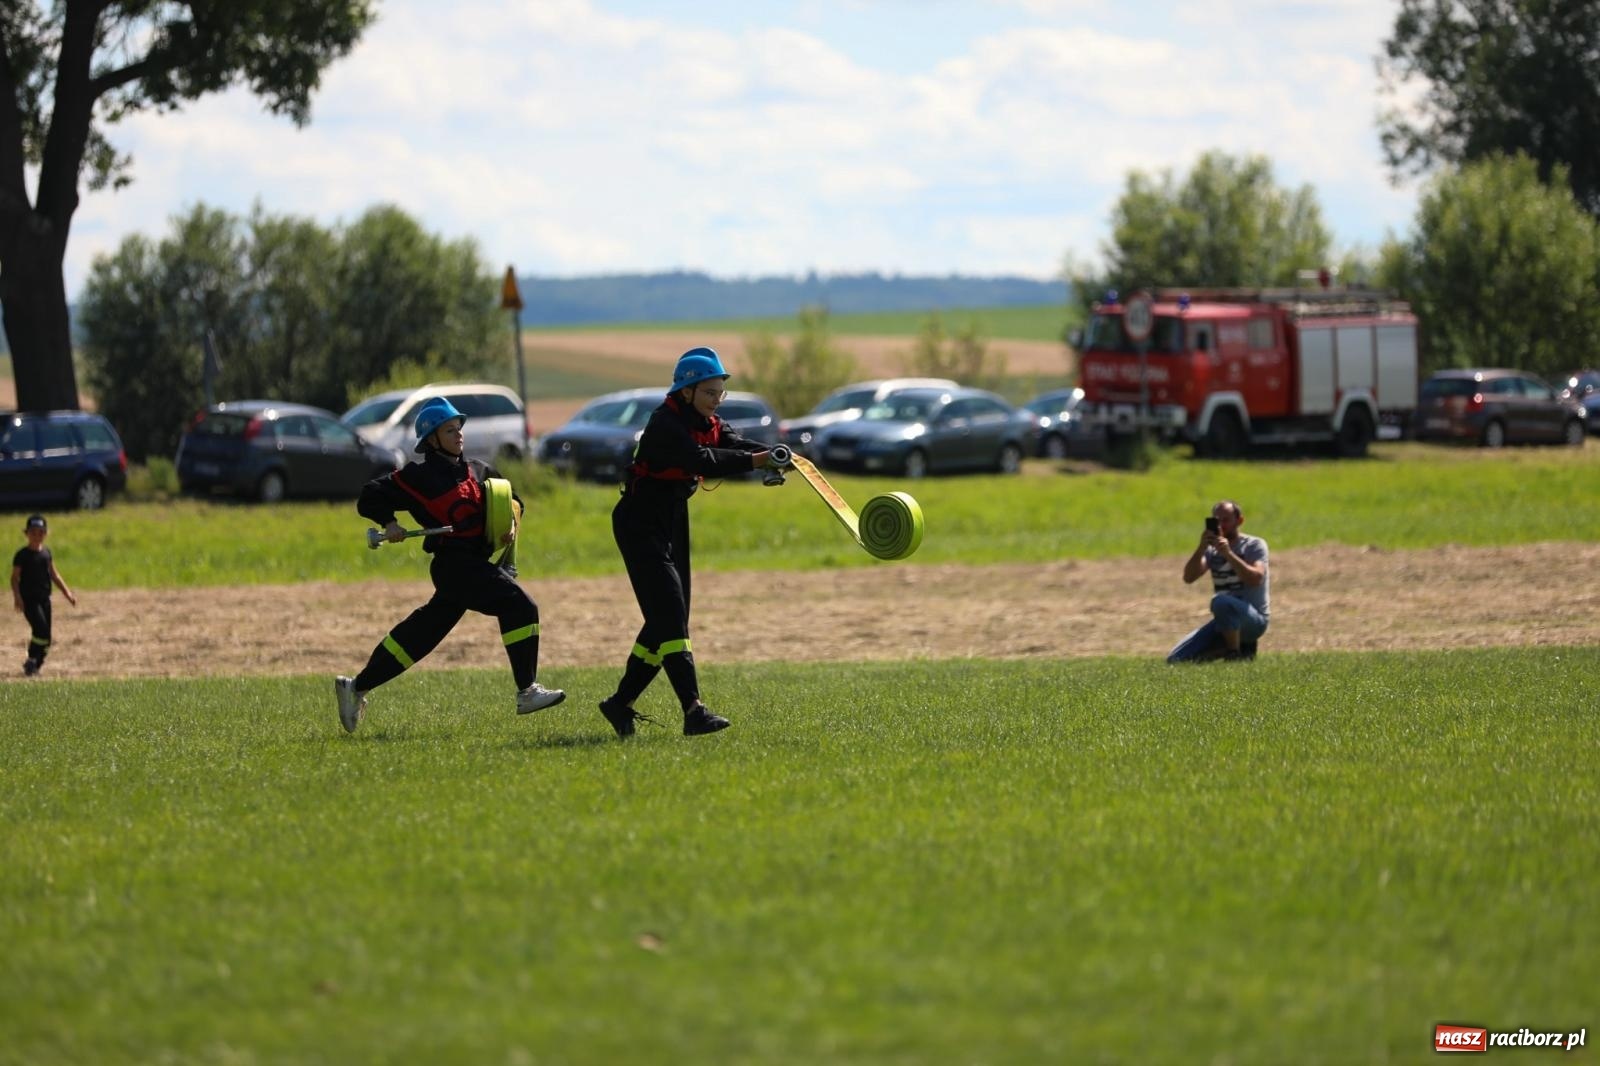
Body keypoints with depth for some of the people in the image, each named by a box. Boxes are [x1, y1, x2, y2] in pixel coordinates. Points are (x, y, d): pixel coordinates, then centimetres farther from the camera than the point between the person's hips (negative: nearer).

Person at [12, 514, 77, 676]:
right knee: (41, 628, -22)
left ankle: (36, 665, 14)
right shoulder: (22, 555, -5)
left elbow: (54, 575, 19)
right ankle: (31, 661, -9)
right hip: (29, 600, -6)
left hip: (44, 599, 6)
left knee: (46, 638, 3)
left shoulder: (46, 553, 11)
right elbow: (15, 577, -7)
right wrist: (17, 596, -21)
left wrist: (67, 592, 13)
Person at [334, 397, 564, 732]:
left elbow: (510, 498, 25)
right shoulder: (420, 476, -5)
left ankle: (357, 688, 19)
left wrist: (511, 520, 5)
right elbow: (371, 497, -1)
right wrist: (389, 523, -16)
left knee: (422, 634, 10)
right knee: (520, 607, -18)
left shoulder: (477, 470, 15)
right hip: (455, 562, -8)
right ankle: (527, 692, -17)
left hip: (474, 563, 8)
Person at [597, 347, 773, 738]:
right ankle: (693, 711, -24)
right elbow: (700, 459, -35)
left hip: (673, 524, 9)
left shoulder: (707, 424, 6)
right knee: (669, 614, -16)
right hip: (641, 525, -9)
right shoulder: (666, 423, -21)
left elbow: (735, 444, -10)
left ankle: (621, 703, 21)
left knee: (666, 619, 11)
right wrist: (753, 461, -43)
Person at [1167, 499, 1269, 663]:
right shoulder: (1212, 549, 9)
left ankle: (1234, 656, -17)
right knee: (1176, 660, -6)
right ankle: (1239, 647, 8)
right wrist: (1202, 548, -20)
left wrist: (1228, 554, -31)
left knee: (1220, 602, -39)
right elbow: (1188, 578, -7)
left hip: (1254, 620, -6)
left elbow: (1255, 579, -23)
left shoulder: (1255, 545, -4)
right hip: (1224, 623, 6)